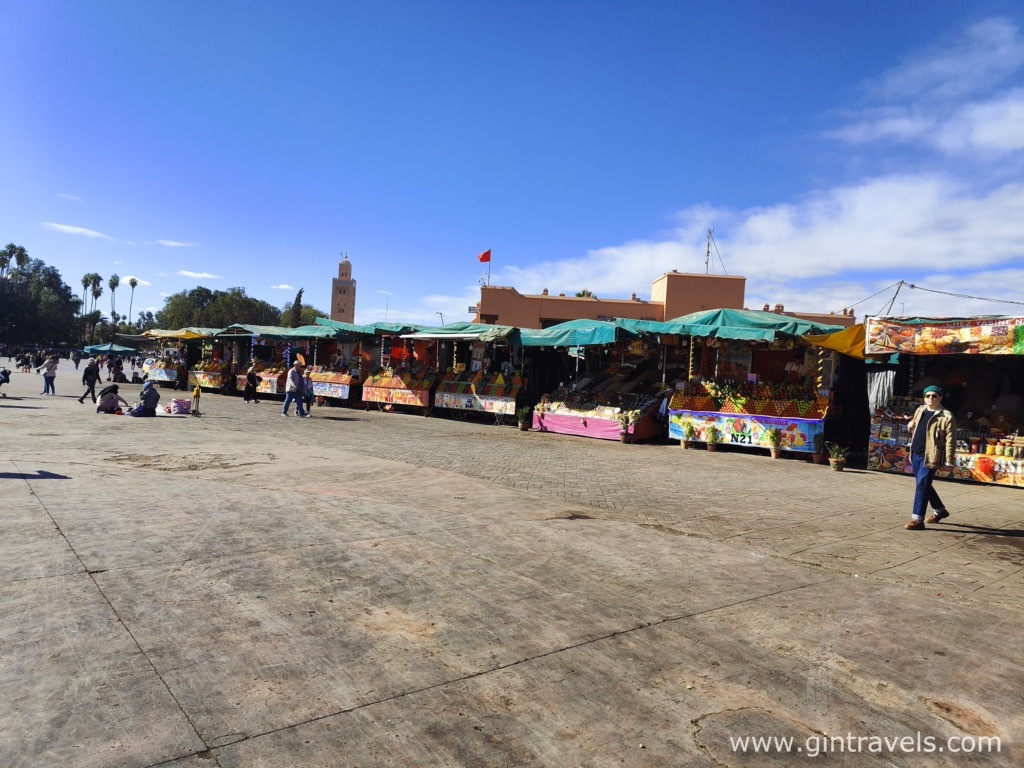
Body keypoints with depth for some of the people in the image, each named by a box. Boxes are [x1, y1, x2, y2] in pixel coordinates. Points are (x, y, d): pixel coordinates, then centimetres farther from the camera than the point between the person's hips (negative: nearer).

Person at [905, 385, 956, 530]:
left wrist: (948, 462, -15)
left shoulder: (946, 417, -10)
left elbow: (950, 441, -12)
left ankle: (918, 520, -9)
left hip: (930, 457, -8)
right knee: (924, 485, 18)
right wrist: (912, 423, 8)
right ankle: (940, 510, 39)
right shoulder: (920, 410, 11)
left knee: (922, 485, -12)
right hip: (915, 454, 8)